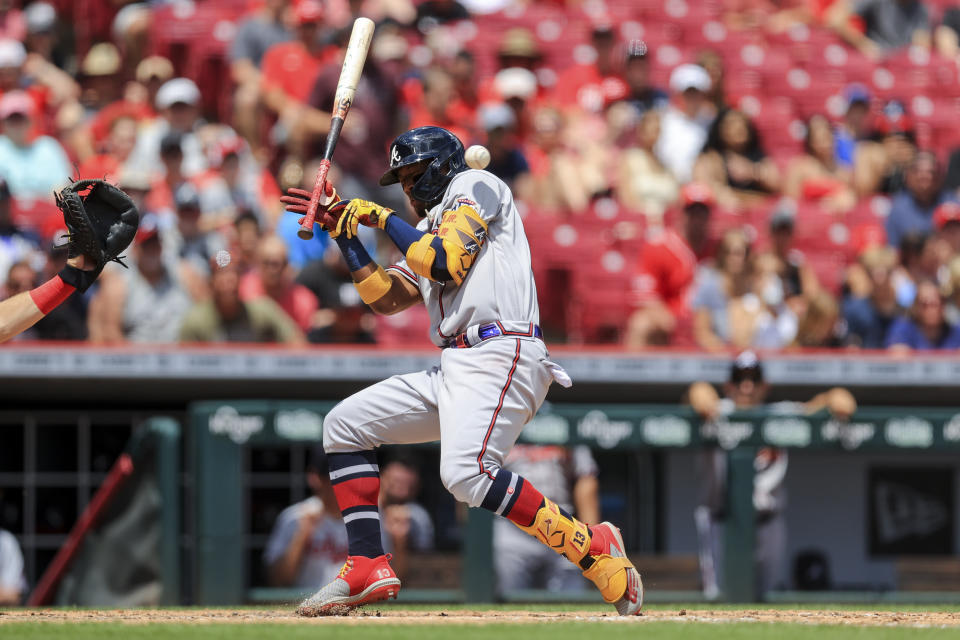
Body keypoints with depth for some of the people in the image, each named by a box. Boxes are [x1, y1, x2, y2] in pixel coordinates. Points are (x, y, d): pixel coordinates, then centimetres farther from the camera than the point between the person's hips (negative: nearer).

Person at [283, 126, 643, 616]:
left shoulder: (474, 185, 4)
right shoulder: (429, 229, 29)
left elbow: (445, 263, -10)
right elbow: (386, 298, 25)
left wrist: (382, 217, 1)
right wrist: (345, 233, 22)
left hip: (499, 353, -10)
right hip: (454, 369, 10)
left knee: (466, 473, -31)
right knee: (344, 424, 8)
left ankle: (593, 549, -25)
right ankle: (368, 568, 2)